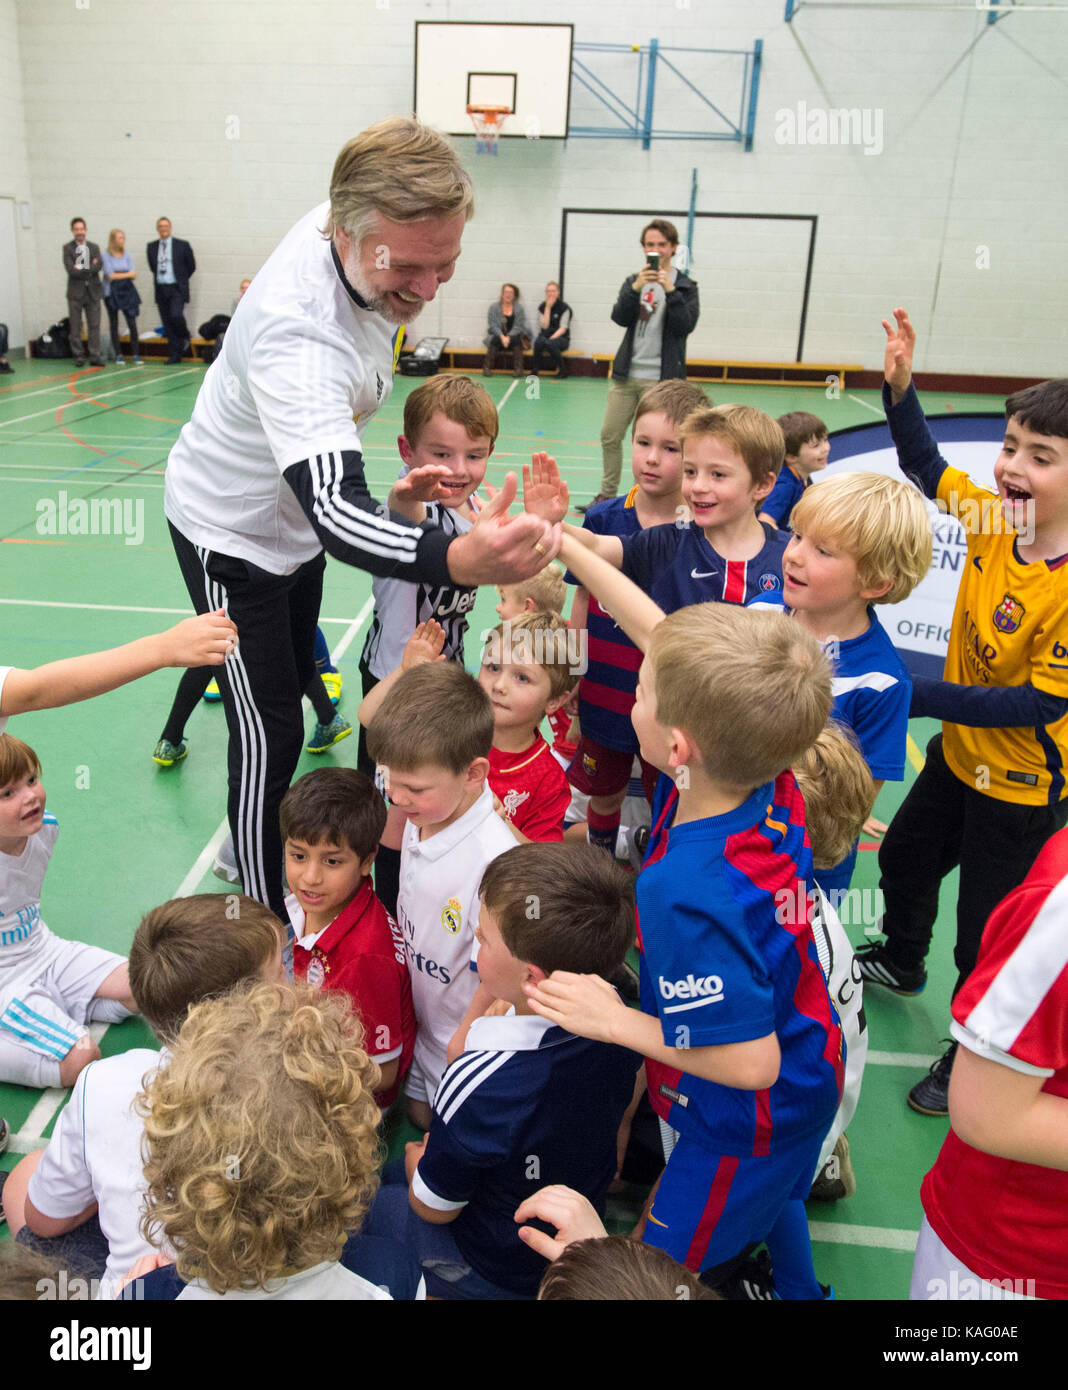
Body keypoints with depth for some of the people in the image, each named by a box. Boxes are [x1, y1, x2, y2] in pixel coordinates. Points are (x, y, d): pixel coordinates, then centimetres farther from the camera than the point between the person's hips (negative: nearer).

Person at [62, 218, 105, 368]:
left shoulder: (94, 247, 11)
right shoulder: (67, 248, 2)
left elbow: (98, 266, -5)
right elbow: (70, 269, -11)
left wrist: (82, 270, -12)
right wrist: (89, 270, -9)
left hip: (93, 291, 2)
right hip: (75, 292, -2)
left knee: (94, 325, 1)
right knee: (75, 326, 1)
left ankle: (95, 356, 4)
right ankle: (78, 356, 7)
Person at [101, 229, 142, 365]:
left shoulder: (127, 255, 6)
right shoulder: (106, 255, -4)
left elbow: (133, 275, 1)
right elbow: (110, 275, -10)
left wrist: (118, 275, -12)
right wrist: (128, 274, -6)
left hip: (127, 291, 2)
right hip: (111, 293, -2)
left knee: (132, 323, -7)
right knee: (114, 324, 5)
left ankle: (136, 354, -5)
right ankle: (118, 355, 11)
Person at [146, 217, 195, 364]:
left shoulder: (182, 245, -1)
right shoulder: (151, 247, 9)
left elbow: (191, 265, 7)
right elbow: (152, 267, 21)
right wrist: (158, 278, 15)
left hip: (177, 289, -4)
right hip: (161, 289, 4)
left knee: (176, 316, -23)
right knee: (167, 324, 2)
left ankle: (185, 338, 8)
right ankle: (174, 356, 8)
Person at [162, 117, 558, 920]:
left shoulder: (370, 240, -16)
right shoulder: (300, 328, -42)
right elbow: (335, 510, -53)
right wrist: (461, 560, -72)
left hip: (299, 511, 8)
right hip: (233, 530, -8)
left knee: (293, 682, 21)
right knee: (270, 735, -4)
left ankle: (261, 844, 44)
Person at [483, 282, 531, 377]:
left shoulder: (519, 308, 4)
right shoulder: (494, 307, 5)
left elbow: (519, 326, -5)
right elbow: (493, 325, -4)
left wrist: (508, 337, -20)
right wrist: (502, 337, -21)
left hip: (514, 336, 0)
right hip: (498, 336, 0)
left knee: (516, 340, -32)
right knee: (495, 340, -32)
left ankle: (518, 369, -30)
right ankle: (487, 367, -30)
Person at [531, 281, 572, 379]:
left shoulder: (564, 307, -3)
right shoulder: (542, 307, 6)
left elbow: (563, 328, -11)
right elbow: (545, 325, -7)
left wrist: (552, 338, -24)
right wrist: (548, 307, -11)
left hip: (561, 339, -2)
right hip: (545, 336, 2)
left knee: (550, 343, -37)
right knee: (539, 341, -34)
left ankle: (563, 371, -19)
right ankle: (535, 371, -24)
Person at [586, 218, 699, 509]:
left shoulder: (685, 286, 2)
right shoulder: (633, 281, 11)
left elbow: (686, 325, -12)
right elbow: (620, 318, -4)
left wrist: (670, 290, -20)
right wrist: (636, 288, -18)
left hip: (663, 380, -4)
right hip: (626, 376, 4)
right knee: (610, 436, 7)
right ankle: (607, 494, 22)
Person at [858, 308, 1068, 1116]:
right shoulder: (992, 520, -11)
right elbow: (928, 468, 6)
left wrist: (920, 696, -29)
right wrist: (900, 385, -6)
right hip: (960, 751, 8)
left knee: (986, 934, 9)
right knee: (904, 859, 29)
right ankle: (901, 962, 60)